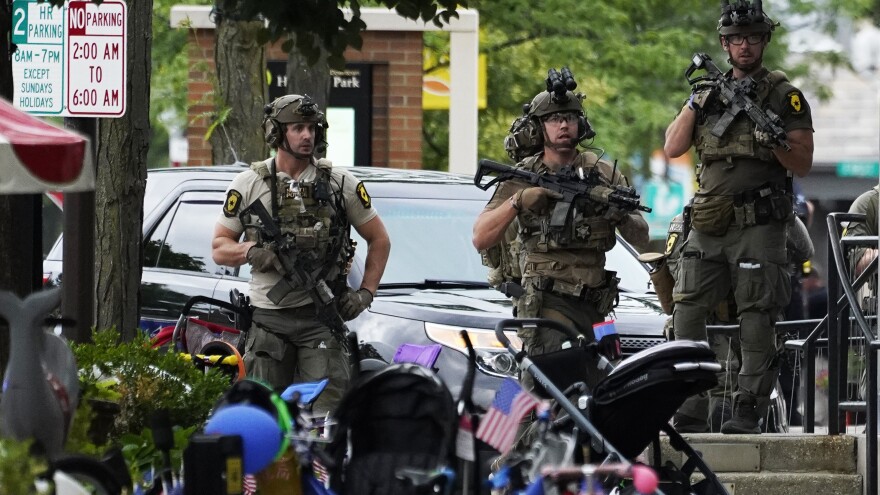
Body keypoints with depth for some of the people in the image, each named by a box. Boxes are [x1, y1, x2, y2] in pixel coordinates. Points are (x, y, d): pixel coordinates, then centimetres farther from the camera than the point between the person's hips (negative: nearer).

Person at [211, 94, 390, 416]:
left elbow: (379, 240, 15)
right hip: (268, 317, 1)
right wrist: (252, 251, -13)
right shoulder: (248, 184, 7)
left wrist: (366, 293, 4)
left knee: (326, 411, -10)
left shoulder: (340, 184, 8)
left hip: (321, 317, -1)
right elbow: (219, 248, 8)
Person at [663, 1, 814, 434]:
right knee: (687, 310, 0)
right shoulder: (710, 92, 16)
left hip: (758, 226, -4)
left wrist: (773, 142, -18)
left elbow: (803, 165, 0)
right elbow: (673, 148, 9)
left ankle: (748, 410, -3)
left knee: (757, 320, -5)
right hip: (708, 225, 4)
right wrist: (696, 102, -1)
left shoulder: (785, 97, 3)